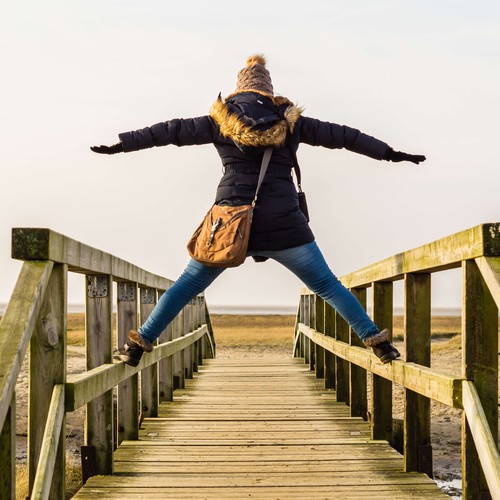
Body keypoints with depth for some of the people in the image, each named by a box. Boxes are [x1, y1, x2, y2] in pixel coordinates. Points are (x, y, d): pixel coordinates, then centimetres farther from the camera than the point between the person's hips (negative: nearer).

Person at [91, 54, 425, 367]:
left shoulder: (220, 121, 8)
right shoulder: (290, 121, 8)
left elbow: (171, 131, 9)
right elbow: (340, 135, 12)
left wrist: (121, 145, 17)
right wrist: (389, 153, 19)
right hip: (283, 224, 0)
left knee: (188, 285, 13)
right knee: (327, 285, 10)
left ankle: (139, 344, 12)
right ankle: (376, 340, 8)